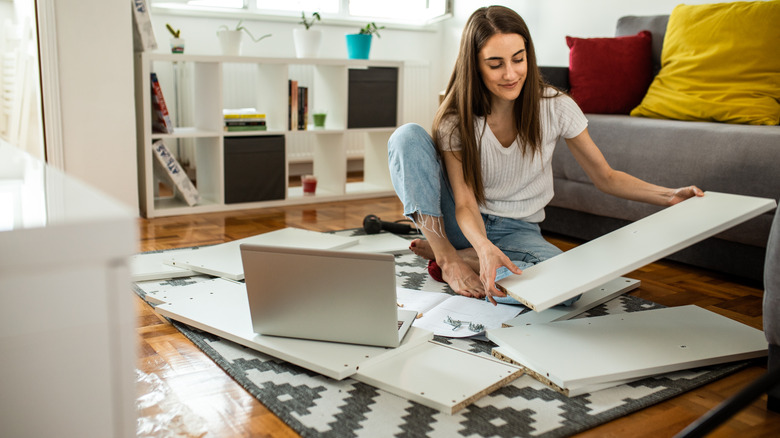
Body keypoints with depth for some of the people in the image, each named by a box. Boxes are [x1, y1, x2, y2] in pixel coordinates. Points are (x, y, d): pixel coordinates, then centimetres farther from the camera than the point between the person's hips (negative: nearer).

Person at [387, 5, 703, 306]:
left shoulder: (556, 107, -10)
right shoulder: (455, 121, -13)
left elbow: (605, 177, -2)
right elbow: (465, 204, -19)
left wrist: (670, 196, -16)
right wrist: (484, 247, -40)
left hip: (518, 231, 1)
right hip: (467, 225, -1)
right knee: (408, 136, -22)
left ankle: (464, 257, -13)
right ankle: (447, 256, -19)